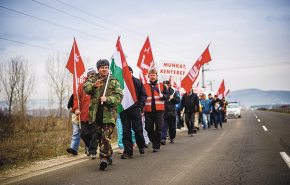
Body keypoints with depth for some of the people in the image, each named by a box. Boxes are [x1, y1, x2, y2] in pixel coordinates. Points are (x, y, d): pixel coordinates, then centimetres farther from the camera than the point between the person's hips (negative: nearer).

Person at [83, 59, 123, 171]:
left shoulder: (114, 81, 7)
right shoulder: (92, 80, 12)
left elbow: (119, 96, -1)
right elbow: (86, 88, -8)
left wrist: (107, 99, -18)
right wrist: (94, 85, -29)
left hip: (109, 114, -3)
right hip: (95, 114, 3)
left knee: (106, 137, -16)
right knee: (99, 137, 11)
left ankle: (104, 158, -17)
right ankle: (108, 156, 27)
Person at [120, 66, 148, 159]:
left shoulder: (137, 82, 5)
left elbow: (143, 95, 7)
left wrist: (140, 106, -3)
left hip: (135, 109, -1)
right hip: (124, 110, 1)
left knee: (138, 130, 1)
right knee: (126, 131, 2)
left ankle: (141, 146, 27)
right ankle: (128, 151, 7)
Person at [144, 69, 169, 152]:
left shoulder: (161, 85, 9)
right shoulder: (145, 86, 9)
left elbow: (167, 94, 13)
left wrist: (163, 96, -10)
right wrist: (142, 109, 2)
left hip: (159, 111, -1)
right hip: (148, 111, 1)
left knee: (158, 128, -5)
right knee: (149, 128, 3)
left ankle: (156, 146, 5)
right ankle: (154, 141, 27)